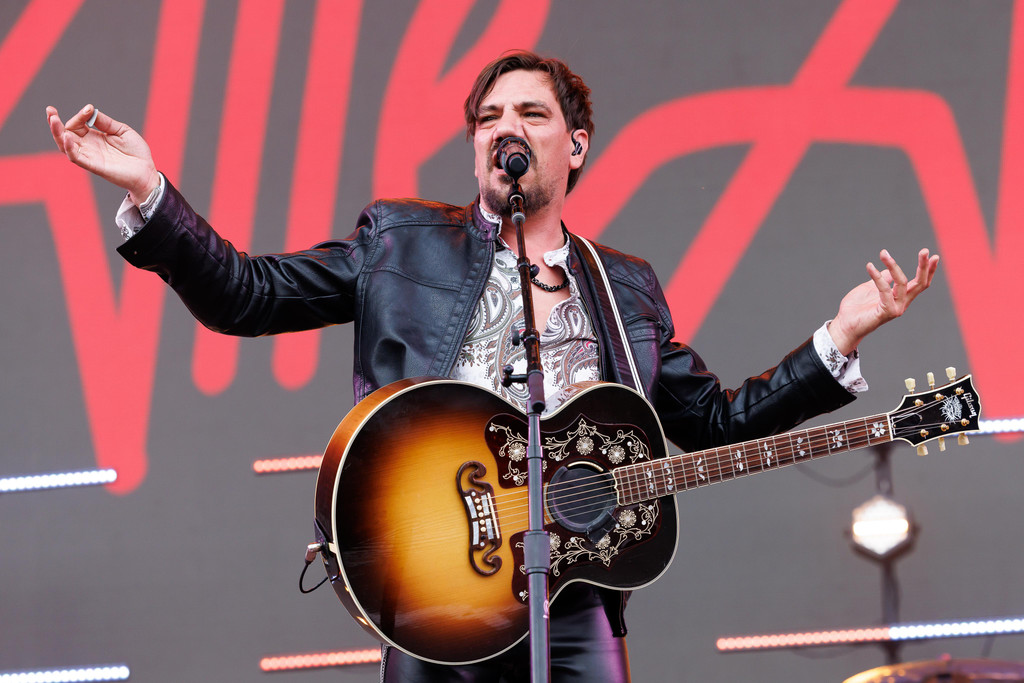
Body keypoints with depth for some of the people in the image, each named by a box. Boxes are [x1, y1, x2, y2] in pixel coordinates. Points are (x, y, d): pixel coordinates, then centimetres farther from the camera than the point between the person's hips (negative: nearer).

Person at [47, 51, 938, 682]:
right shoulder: (402, 241, 13)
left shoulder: (628, 289, 19)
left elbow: (716, 422, 20)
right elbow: (246, 294, 8)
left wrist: (840, 337, 11)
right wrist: (148, 192, -5)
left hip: (576, 603, 2)